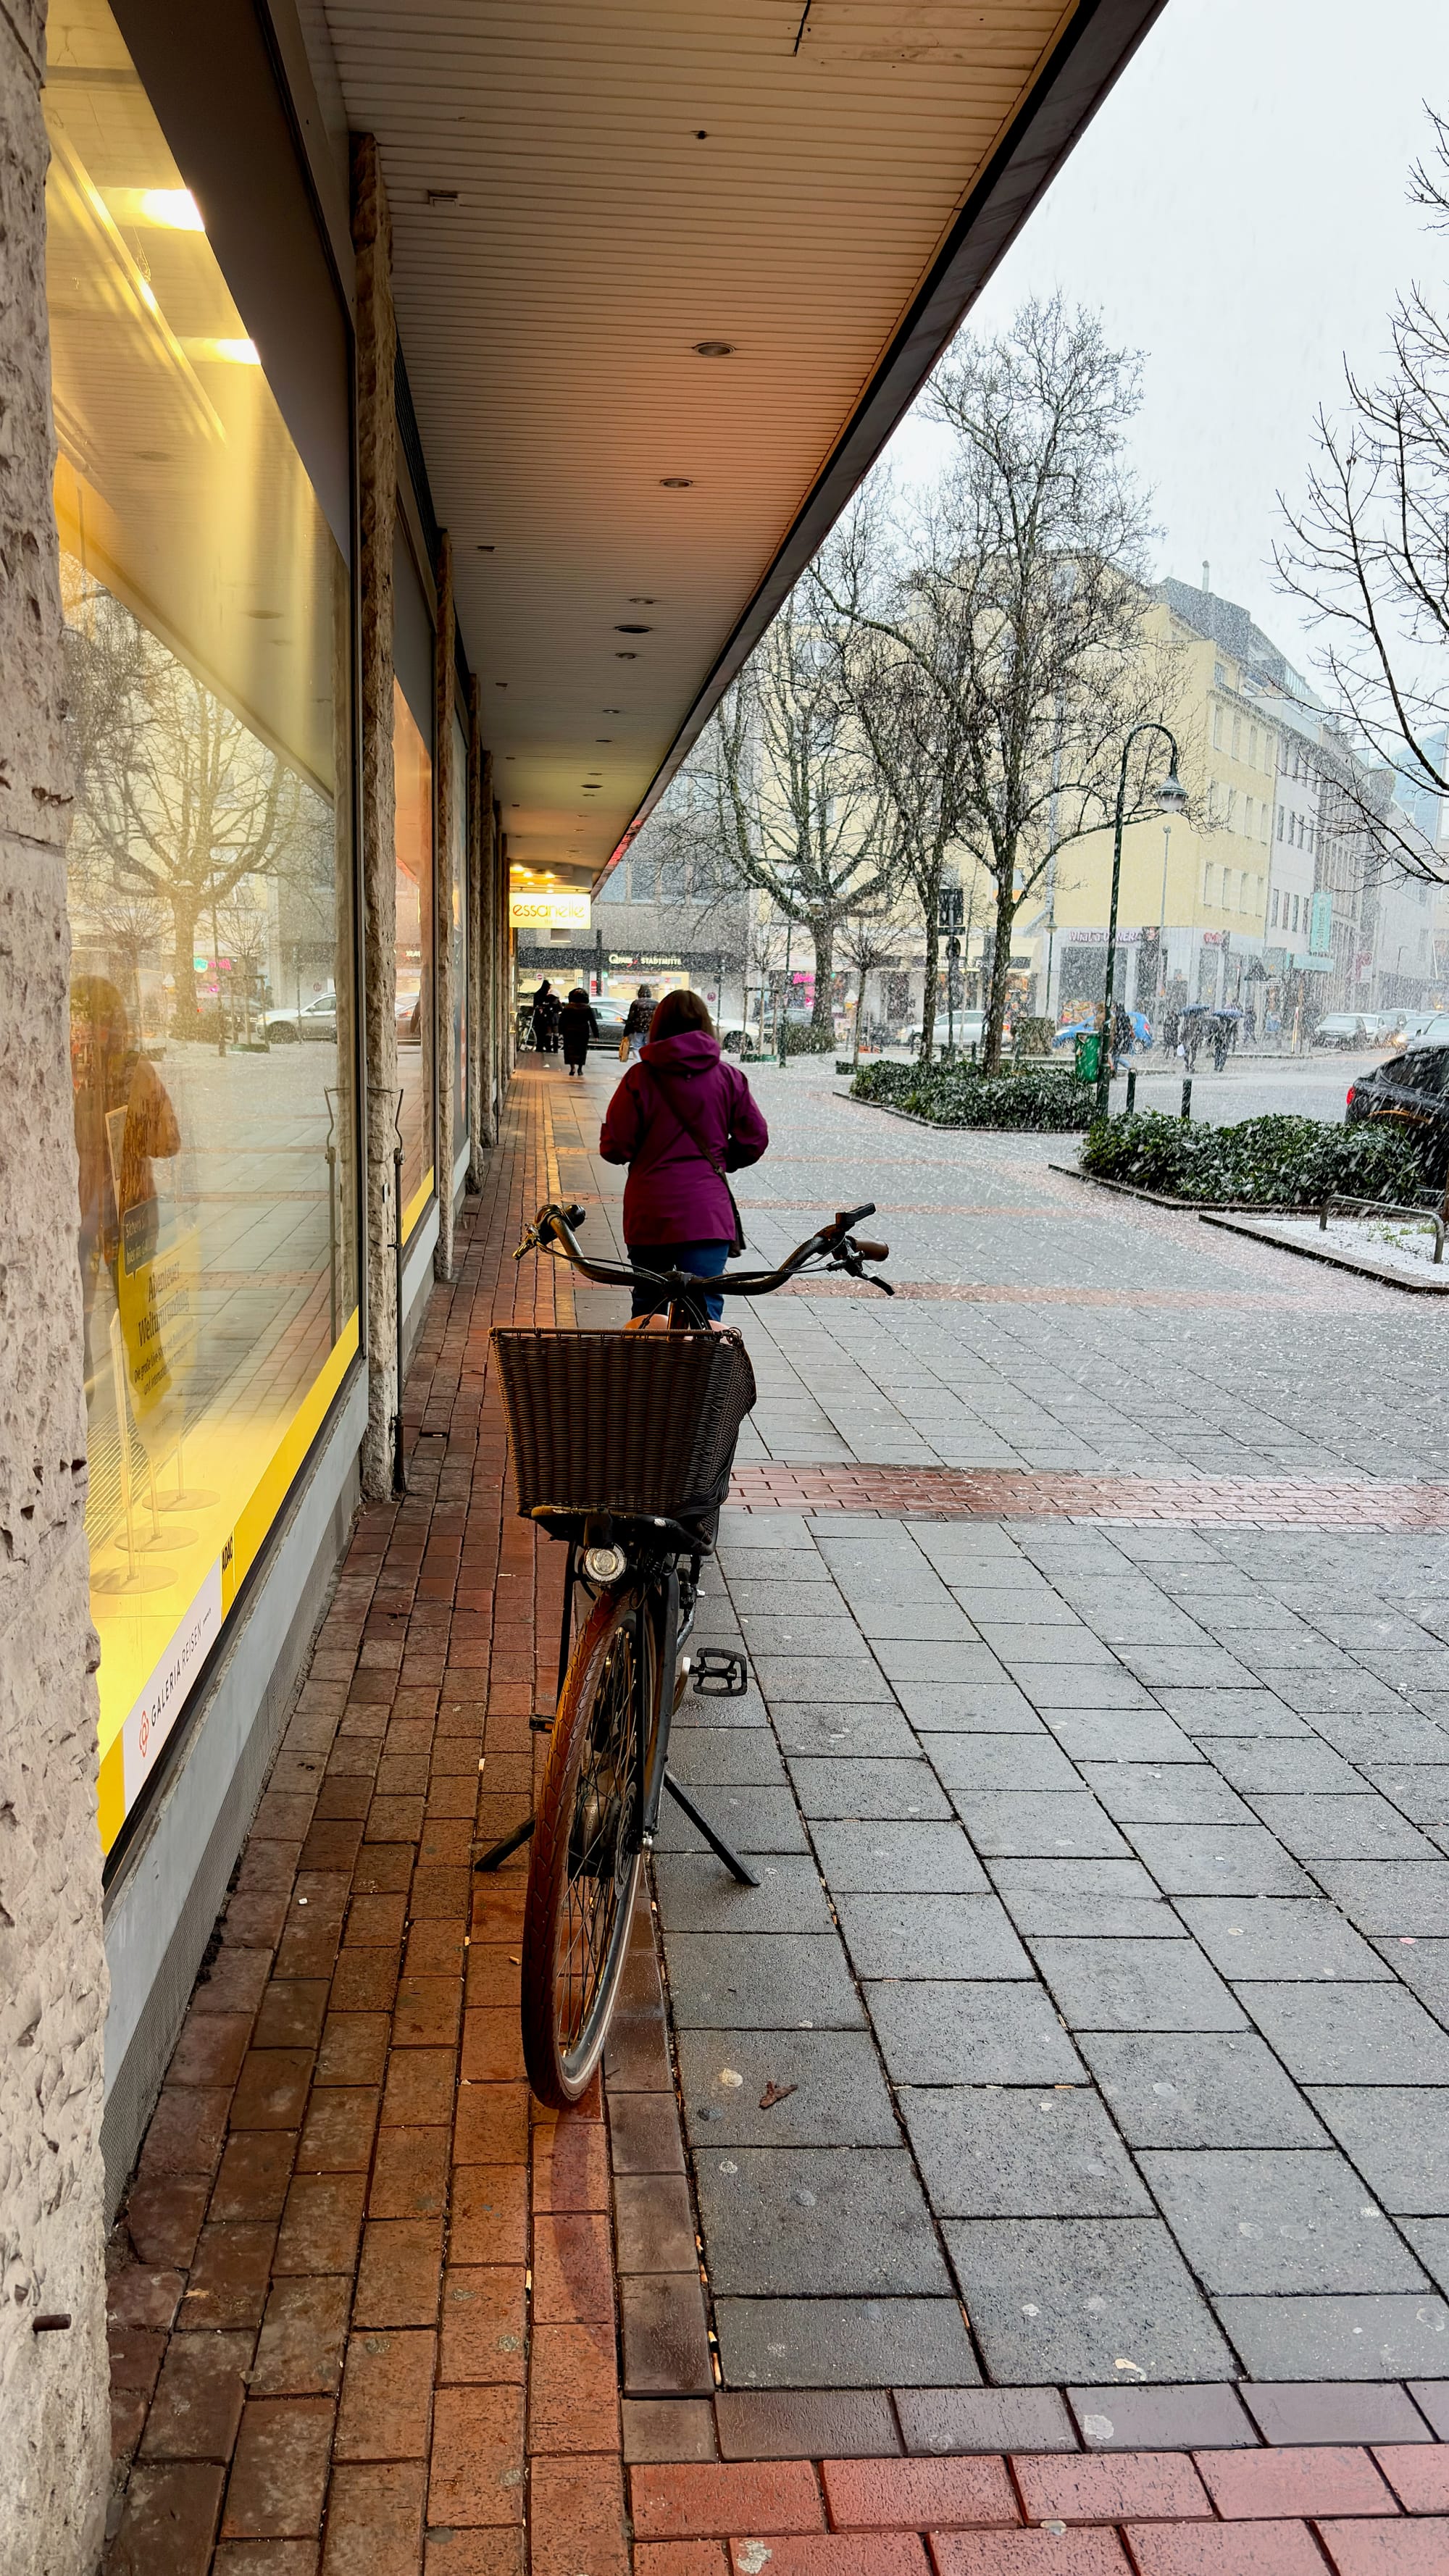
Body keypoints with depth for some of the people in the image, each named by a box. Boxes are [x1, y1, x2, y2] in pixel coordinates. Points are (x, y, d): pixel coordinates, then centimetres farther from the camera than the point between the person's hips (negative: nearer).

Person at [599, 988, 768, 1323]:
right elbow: (755, 1140, 3)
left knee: (648, 1306, 17)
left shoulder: (640, 1077, -5)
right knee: (706, 1309, 0)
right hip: (707, 1212, 0)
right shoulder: (729, 1078, 0)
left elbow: (614, 1148, -5)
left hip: (649, 1215, 0)